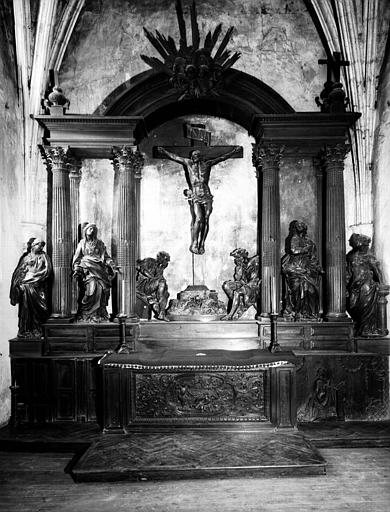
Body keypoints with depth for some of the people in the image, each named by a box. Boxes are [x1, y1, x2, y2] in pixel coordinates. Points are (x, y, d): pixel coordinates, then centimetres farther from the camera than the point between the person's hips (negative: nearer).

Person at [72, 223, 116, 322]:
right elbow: (77, 258, 12)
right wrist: (76, 269, 0)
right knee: (92, 286, -20)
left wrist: (112, 265, 0)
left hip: (99, 269, 2)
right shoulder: (82, 243, 15)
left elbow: (106, 257, 15)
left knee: (101, 287, -15)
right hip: (87, 269, -2)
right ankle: (88, 313, -13)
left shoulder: (100, 243, 18)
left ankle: (100, 313, -11)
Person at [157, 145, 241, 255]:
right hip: (195, 196, -2)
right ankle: (194, 244, -6)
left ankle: (202, 244, 5)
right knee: (198, 219, -16)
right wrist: (164, 152, 13)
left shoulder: (207, 163, 17)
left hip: (207, 196, 2)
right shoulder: (188, 163, 13)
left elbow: (222, 157, 21)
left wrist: (234, 151, 21)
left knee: (205, 220, -3)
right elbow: (173, 157, 17)